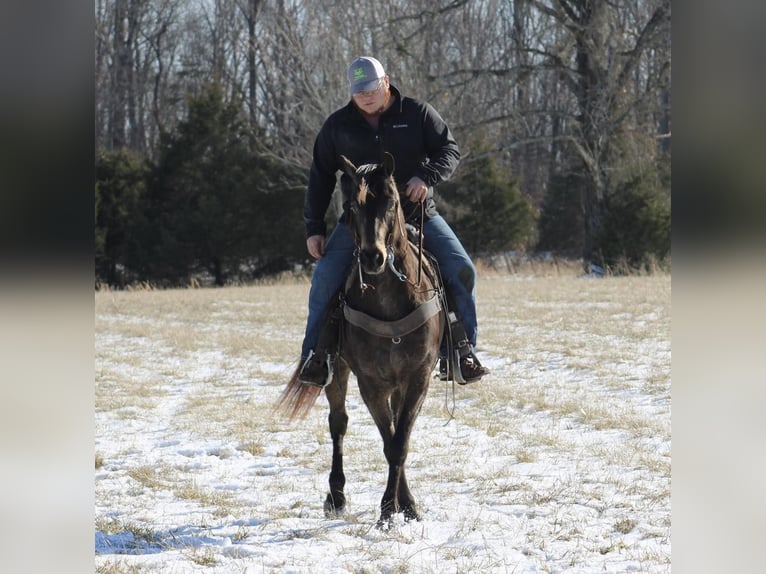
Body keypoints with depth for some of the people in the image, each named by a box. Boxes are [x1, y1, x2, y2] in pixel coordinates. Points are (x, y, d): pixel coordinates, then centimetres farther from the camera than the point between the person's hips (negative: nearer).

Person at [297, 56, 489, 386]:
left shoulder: (418, 114, 2)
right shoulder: (338, 126, 5)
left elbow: (450, 150, -2)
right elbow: (321, 178, 9)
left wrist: (428, 176, -23)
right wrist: (314, 228, 3)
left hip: (417, 213, 0)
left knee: (461, 270, -14)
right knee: (325, 277, -19)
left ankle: (461, 352, -3)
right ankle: (314, 356, -7)